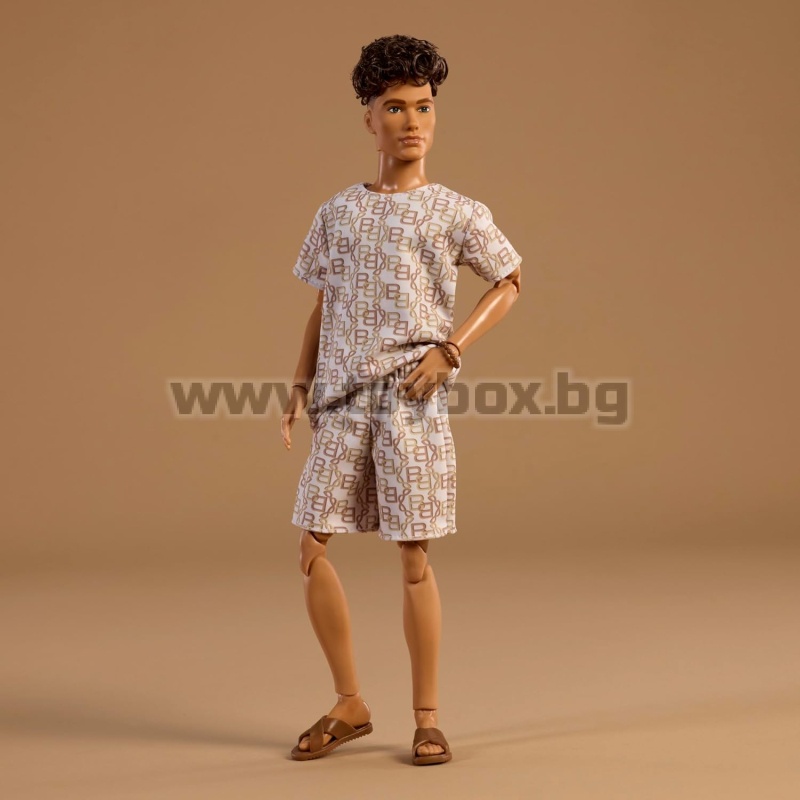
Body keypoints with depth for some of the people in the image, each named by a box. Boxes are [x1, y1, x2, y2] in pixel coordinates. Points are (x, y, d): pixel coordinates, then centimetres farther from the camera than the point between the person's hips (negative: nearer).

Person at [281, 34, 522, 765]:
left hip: (411, 398, -3)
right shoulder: (337, 213, 13)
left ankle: (427, 716, 11)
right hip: (343, 402, 3)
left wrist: (450, 351, -6)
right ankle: (351, 705, 14)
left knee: (413, 556, -3)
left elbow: (509, 283, 7)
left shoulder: (456, 213, 3)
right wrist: (300, 388, 7)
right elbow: (323, 307, 17)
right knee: (312, 546, -1)